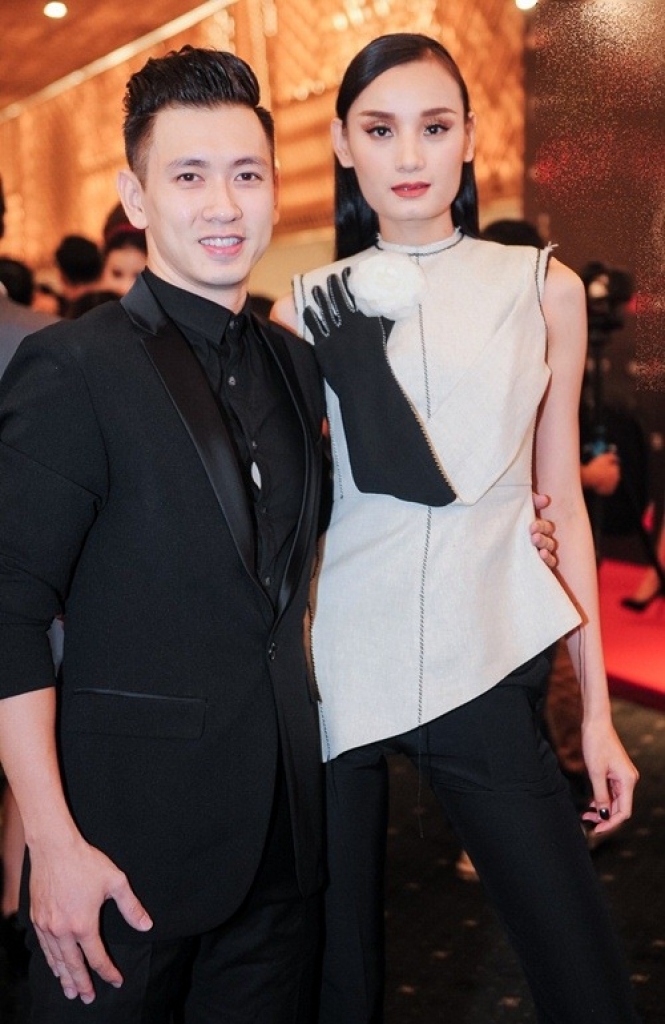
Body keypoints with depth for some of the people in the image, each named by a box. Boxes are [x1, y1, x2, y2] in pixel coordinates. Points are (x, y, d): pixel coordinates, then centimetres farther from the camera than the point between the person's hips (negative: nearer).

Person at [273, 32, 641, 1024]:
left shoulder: (543, 290, 7)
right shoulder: (311, 307, 6)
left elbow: (561, 499, 8)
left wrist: (598, 710, 6)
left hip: (486, 656, 0)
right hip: (340, 656, 1)